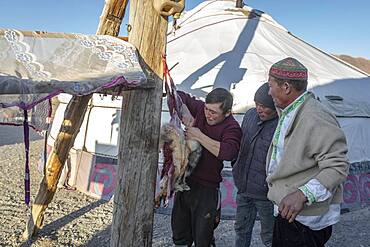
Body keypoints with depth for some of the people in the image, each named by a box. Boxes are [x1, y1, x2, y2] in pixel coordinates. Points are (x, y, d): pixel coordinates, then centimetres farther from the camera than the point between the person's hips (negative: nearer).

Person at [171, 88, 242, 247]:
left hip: (206, 188, -5)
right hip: (184, 180, 5)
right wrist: (184, 114, -13)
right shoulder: (200, 109, -2)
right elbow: (178, 96, 7)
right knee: (179, 230, 21)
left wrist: (198, 136, -26)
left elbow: (228, 152, -35)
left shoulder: (231, 128, -17)